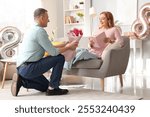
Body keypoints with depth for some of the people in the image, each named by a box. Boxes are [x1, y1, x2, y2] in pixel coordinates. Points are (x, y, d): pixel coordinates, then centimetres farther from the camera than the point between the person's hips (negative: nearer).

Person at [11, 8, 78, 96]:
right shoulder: (40, 31, -15)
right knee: (60, 58, -8)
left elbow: (48, 48, 21)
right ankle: (53, 88, -4)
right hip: (28, 68, -10)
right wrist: (68, 47, 0)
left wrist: (65, 46, 22)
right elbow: (53, 52, -15)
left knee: (45, 87, 24)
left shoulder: (32, 29, 16)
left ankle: (21, 80, 8)